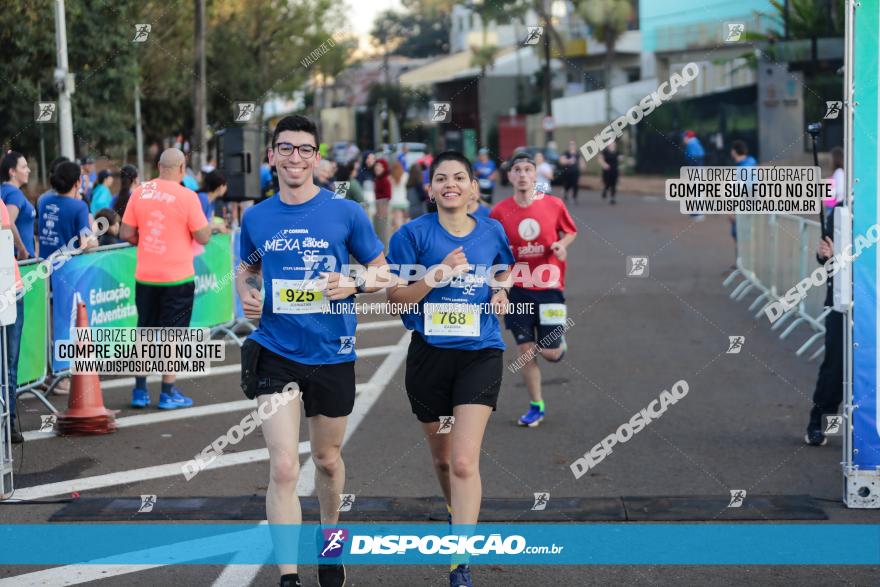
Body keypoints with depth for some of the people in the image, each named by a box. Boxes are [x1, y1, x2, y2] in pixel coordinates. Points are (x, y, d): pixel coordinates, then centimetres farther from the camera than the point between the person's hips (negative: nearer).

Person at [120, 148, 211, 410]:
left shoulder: (139, 192, -1)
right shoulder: (186, 196, -12)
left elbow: (126, 234, 1)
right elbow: (202, 237, -11)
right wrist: (209, 224, 9)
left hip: (145, 277, 4)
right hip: (177, 278, -4)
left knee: (145, 332, 15)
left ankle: (140, 390, 18)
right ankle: (168, 393, 6)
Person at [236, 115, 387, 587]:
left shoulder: (345, 212, -5)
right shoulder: (256, 218, 1)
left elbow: (382, 272, 3)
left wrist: (353, 285, -17)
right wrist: (246, 293, -3)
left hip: (332, 354, 0)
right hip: (275, 352, 0)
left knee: (327, 459, 18)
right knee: (283, 468, -11)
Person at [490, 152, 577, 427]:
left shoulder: (554, 205, -6)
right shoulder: (499, 212, -5)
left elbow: (570, 232, 10)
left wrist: (562, 245, -11)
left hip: (549, 288, -1)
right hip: (518, 289, 1)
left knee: (550, 353, -1)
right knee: (526, 350, 4)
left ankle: (559, 340, 37)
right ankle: (536, 406, 21)